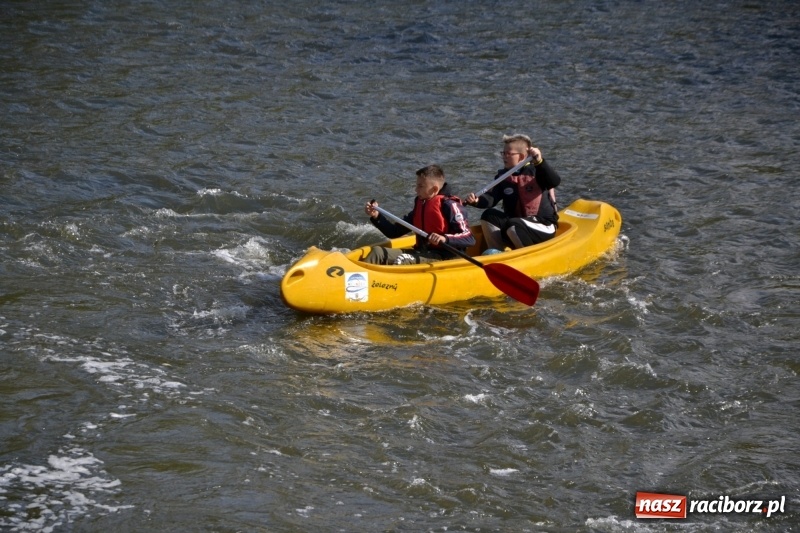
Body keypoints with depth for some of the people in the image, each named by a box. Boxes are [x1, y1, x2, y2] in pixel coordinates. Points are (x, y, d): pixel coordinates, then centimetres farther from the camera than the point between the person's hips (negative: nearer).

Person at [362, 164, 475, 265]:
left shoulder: (449, 205, -7)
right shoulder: (420, 205, 15)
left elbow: (469, 238, -15)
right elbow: (394, 232, 17)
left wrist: (445, 239, -31)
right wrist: (376, 216, 3)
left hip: (443, 257, -8)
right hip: (421, 252, 8)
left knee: (402, 260, -32)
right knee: (378, 251, -8)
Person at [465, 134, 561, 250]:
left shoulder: (536, 171, -9)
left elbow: (555, 182, -28)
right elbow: (491, 198, -6)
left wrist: (539, 161, -41)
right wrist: (477, 201, -28)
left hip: (544, 227, -6)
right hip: (516, 221, 6)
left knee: (513, 226, -32)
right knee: (489, 216, -12)